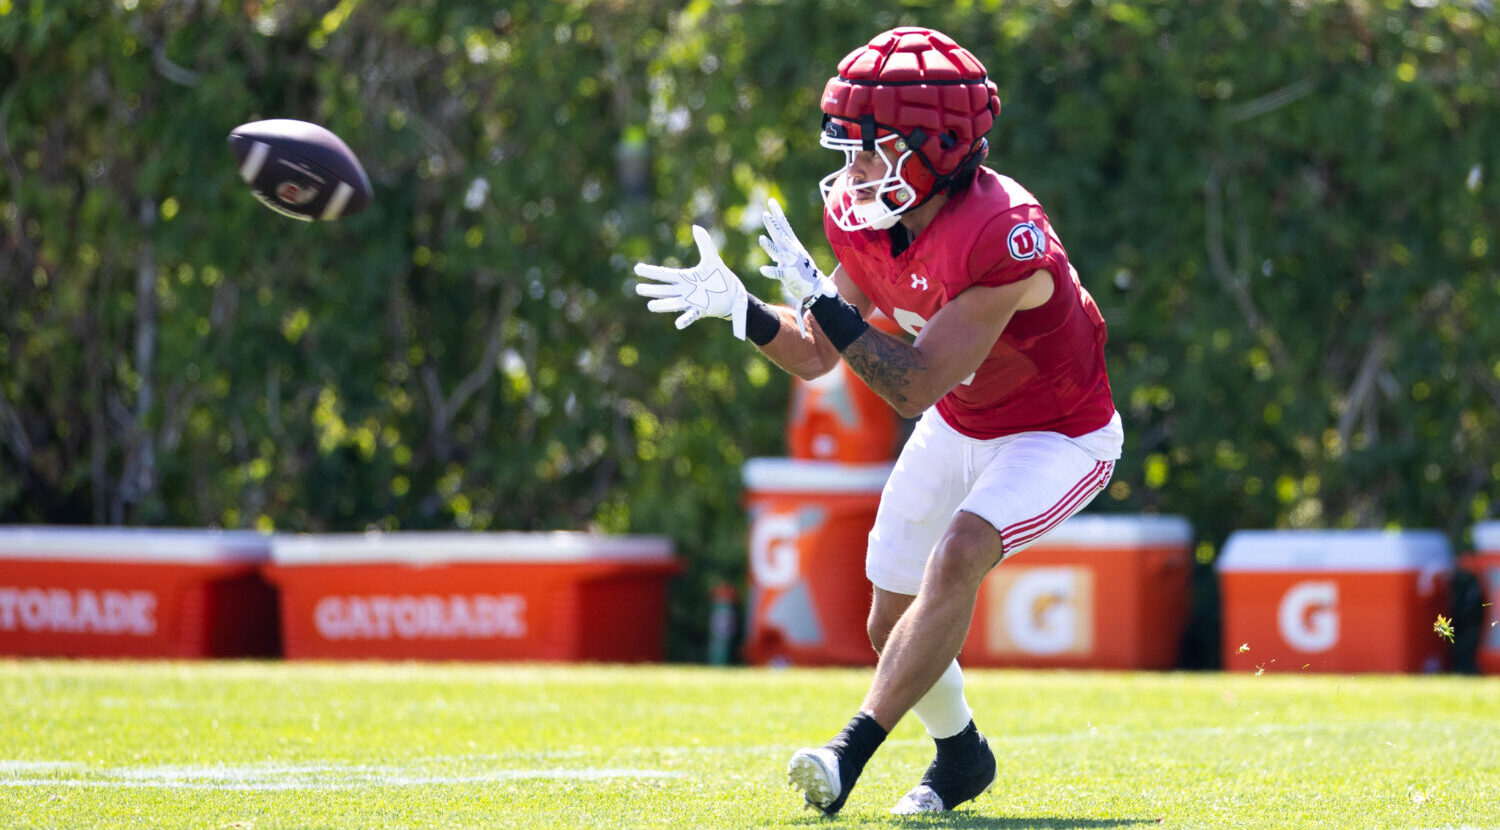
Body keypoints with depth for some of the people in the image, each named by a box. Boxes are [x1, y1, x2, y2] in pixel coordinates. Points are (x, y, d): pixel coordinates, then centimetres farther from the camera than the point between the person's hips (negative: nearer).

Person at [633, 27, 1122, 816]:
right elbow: (815, 357, -2)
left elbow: (915, 387, -34)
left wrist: (819, 295, -39)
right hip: (958, 428, 8)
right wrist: (739, 309, -19)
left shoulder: (999, 238, -35)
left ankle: (852, 750, -30)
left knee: (958, 557, -31)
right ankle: (959, 757, 35)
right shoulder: (866, 222, -11)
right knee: (894, 620, 8)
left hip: (1058, 436, -8)